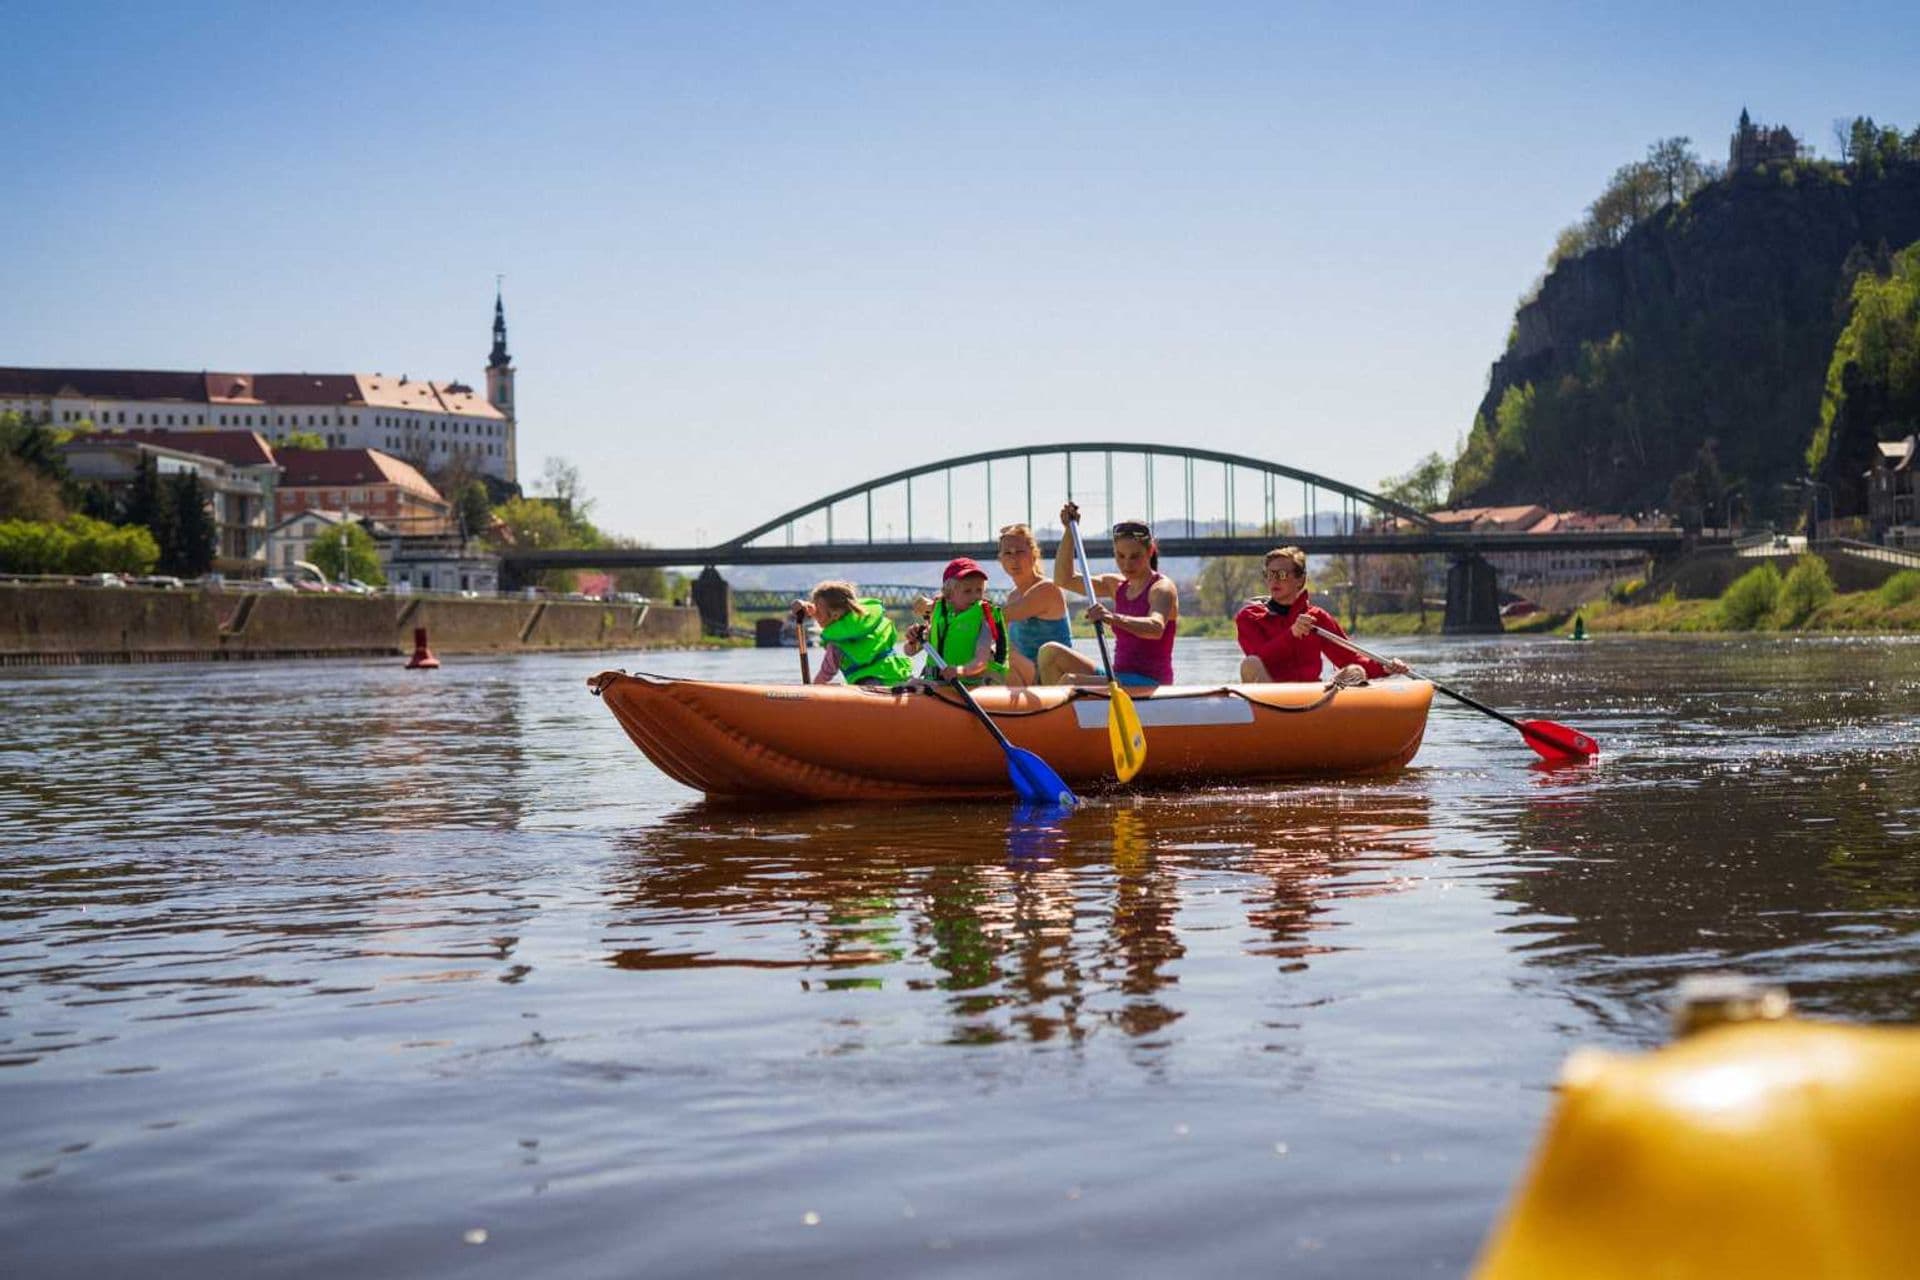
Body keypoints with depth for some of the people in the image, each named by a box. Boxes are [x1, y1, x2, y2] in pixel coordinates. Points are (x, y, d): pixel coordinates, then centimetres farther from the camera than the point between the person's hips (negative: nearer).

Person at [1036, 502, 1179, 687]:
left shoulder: (1162, 587, -9)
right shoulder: (1118, 586, 14)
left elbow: (1156, 628, -30)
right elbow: (1064, 579, 14)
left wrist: (1113, 618, -46)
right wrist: (1070, 530, 6)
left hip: (1149, 684, -8)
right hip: (1119, 679, 8)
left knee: (1071, 682, -27)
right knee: (1050, 652, -5)